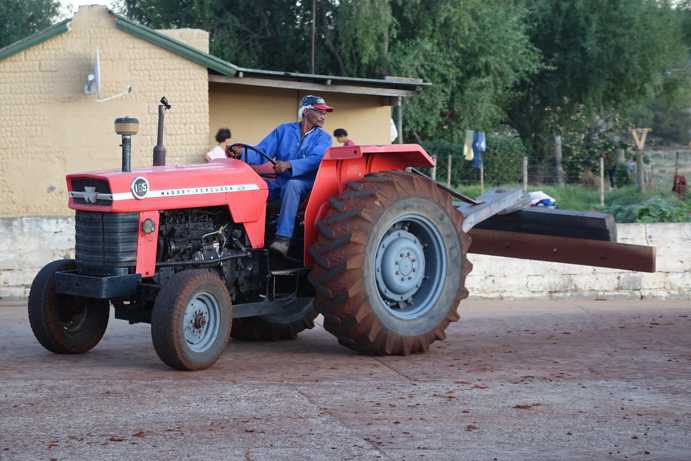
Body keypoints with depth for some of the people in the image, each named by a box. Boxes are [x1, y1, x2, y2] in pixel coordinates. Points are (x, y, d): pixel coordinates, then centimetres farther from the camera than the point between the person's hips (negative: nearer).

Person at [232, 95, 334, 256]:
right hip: (279, 183, 3)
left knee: (292, 185, -38)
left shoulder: (323, 138, 3)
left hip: (304, 184, -3)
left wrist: (289, 165, -35)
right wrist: (242, 153, -21)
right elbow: (261, 153, 2)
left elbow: (315, 160, -17)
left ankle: (283, 238, -45)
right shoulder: (284, 130, 9)